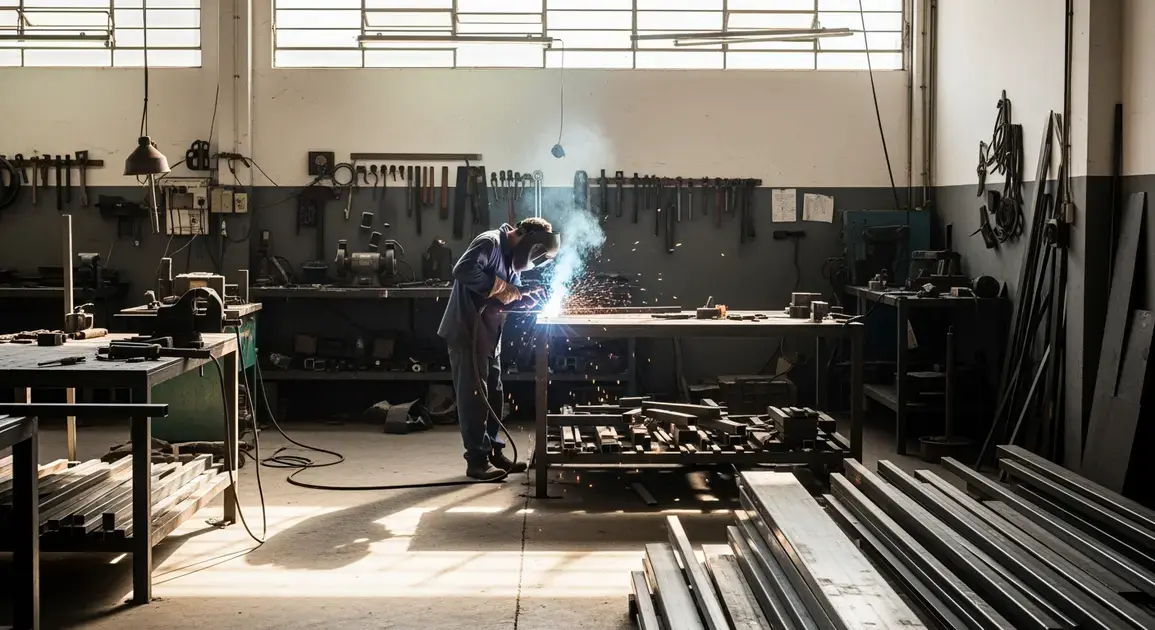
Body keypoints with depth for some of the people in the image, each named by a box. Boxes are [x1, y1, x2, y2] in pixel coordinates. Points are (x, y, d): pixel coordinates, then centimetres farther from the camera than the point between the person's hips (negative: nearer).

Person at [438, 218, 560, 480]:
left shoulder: (511, 256, 14)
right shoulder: (489, 243, -15)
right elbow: (463, 270, -30)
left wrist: (524, 295, -2)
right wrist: (499, 287, -25)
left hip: (488, 335, 10)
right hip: (467, 333, -10)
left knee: (492, 394, 13)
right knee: (474, 395, -7)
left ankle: (494, 453, 23)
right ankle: (477, 461, -3)